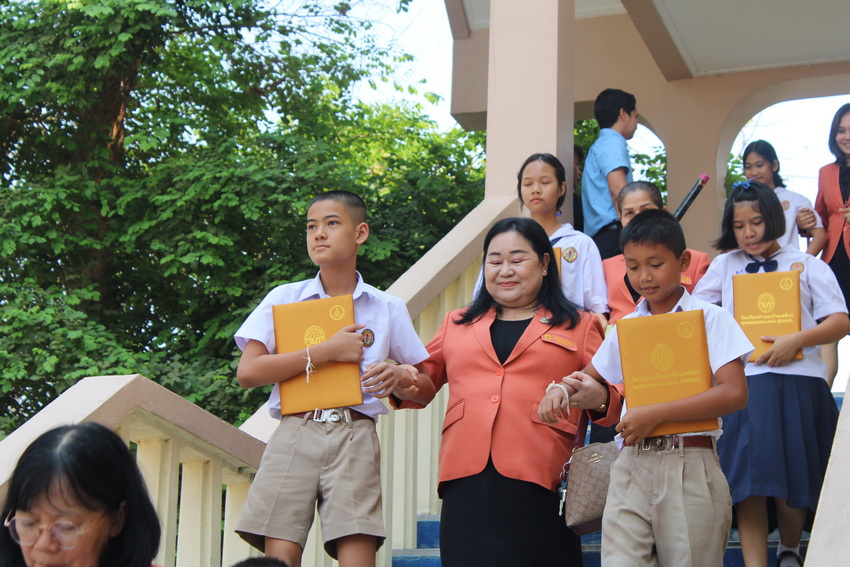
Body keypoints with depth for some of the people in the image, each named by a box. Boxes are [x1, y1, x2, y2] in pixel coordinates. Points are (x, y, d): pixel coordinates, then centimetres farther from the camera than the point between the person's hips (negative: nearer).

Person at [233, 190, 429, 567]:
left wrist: (400, 378, -6)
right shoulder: (284, 299, 10)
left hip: (355, 439, 0)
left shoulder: (387, 309, 14)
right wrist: (327, 351, -5)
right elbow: (248, 372, -2)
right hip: (294, 435, 0)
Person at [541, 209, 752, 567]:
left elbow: (734, 393, -11)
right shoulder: (624, 328, 15)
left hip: (689, 467, -3)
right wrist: (562, 390, 4)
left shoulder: (710, 319, 1)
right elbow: (591, 377, 28)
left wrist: (656, 414, -14)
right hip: (632, 466, 4)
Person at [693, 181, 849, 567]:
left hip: (799, 382, -1)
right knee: (749, 481, -8)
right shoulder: (725, 265, 18)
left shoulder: (808, 265, 11)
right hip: (744, 382, 1)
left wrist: (795, 341, -13)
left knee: (797, 479, 4)